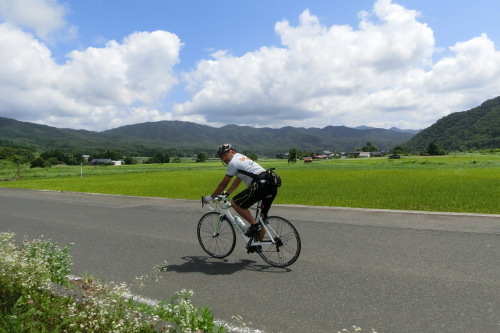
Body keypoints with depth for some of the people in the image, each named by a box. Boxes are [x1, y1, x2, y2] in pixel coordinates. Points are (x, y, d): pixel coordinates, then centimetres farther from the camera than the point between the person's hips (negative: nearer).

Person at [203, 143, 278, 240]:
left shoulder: (233, 162, 0)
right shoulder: (242, 158, 27)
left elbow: (223, 184, 5)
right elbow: (237, 180, 33)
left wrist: (211, 197, 16)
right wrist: (225, 194, 34)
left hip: (261, 185, -10)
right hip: (272, 186, 10)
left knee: (235, 203, 0)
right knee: (262, 218, 16)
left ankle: (254, 225, -1)